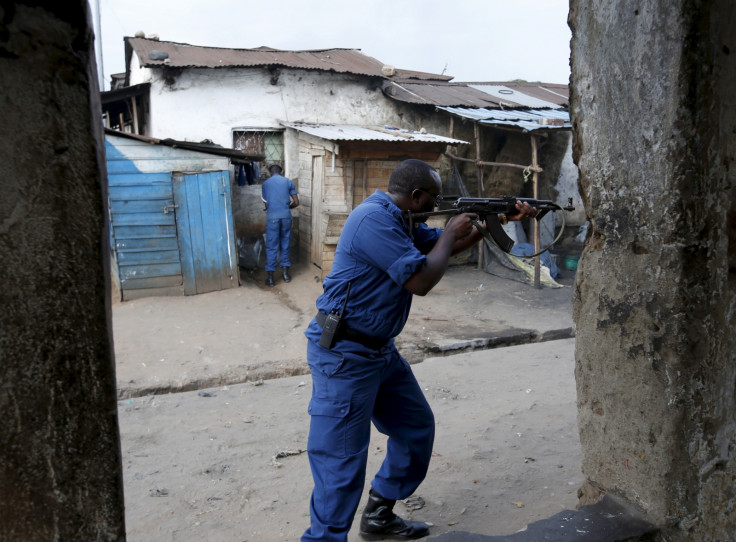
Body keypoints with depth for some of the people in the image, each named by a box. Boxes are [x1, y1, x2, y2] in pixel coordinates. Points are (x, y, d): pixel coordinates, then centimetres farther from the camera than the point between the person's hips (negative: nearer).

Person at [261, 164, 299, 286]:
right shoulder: (288, 182, 8)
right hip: (286, 215, 1)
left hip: (272, 216, -1)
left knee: (271, 246, 3)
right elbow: (296, 202, 6)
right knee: (285, 244, 14)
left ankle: (270, 276, 3)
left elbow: (265, 202, 15)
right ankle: (285, 272, 18)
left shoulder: (265, 183, 8)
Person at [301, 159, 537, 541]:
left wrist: (503, 218, 18)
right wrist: (450, 234, -5)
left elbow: (446, 246, 23)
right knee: (342, 464, -6)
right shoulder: (374, 218, -21)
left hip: (380, 350, 10)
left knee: (417, 427, 18)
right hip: (344, 355, -10)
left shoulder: (400, 221, 11)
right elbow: (421, 281, -20)